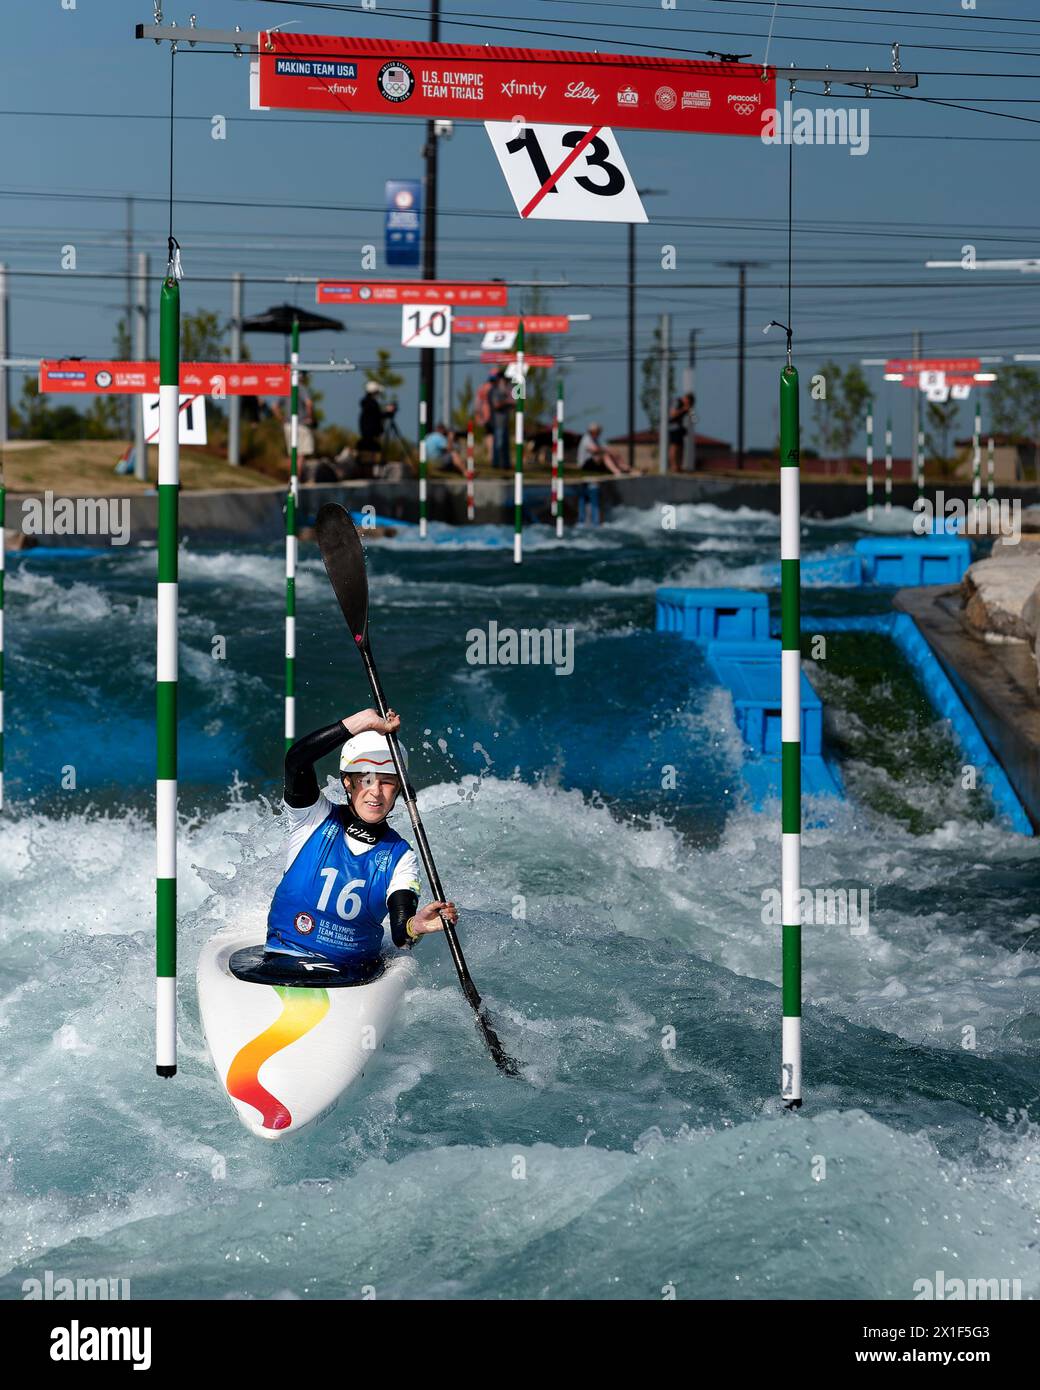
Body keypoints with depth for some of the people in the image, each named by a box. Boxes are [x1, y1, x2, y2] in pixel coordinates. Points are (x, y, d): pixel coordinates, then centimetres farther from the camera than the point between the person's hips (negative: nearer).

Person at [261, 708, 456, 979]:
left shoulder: (399, 856, 4)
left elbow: (400, 936, -10)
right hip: (284, 964, -3)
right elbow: (296, 760, -19)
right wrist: (364, 721, -25)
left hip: (354, 977, 3)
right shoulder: (315, 819, 1)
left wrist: (416, 926, -35)